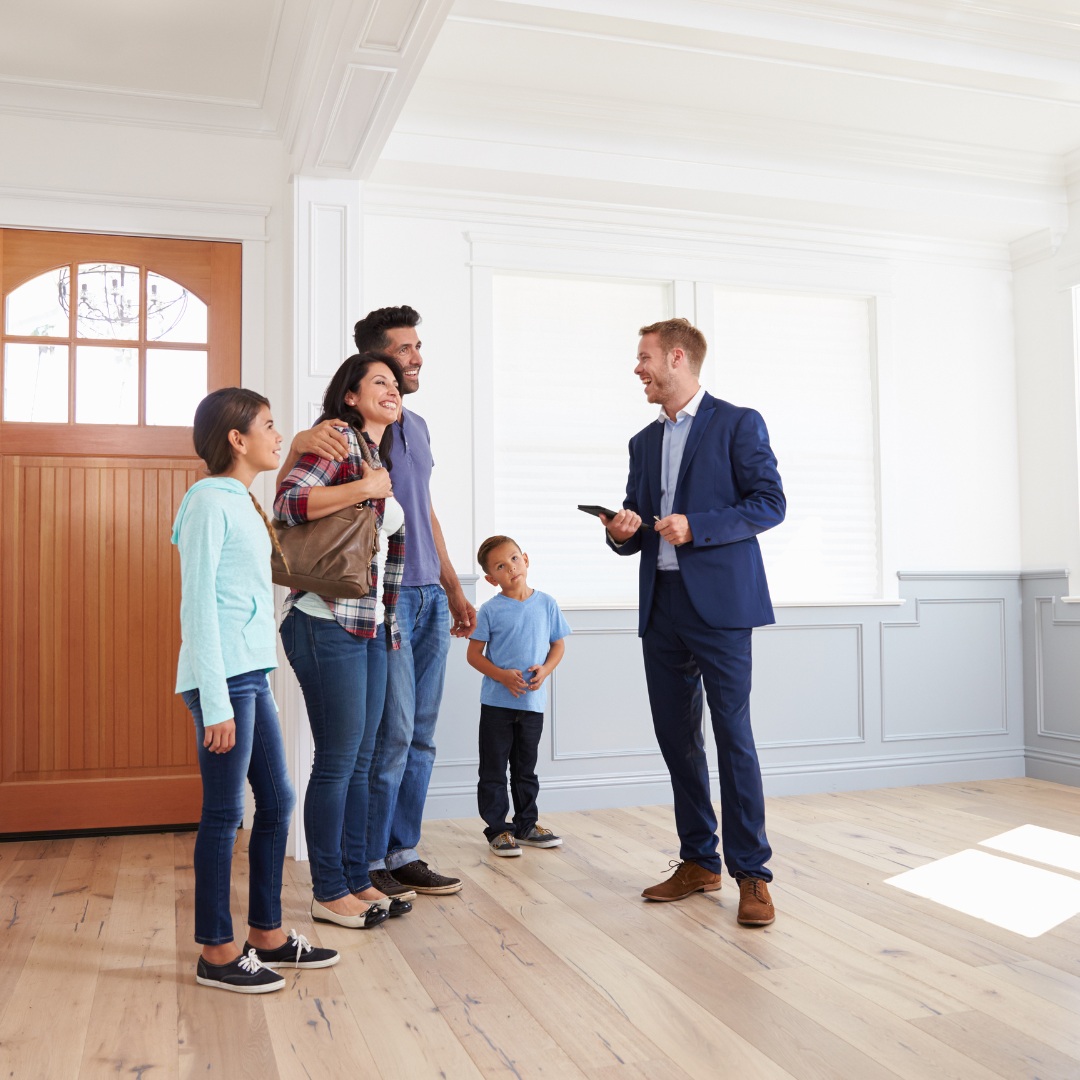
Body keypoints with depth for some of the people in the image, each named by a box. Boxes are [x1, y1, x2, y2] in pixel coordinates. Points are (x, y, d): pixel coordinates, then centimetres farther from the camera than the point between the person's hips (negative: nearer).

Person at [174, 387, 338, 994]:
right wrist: (215, 703, -18)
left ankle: (268, 935, 26)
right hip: (223, 679, -9)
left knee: (278, 802, 14)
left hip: (253, 676, 9)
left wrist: (255, 681, 16)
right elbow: (198, 605, -15)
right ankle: (217, 953, 13)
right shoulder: (209, 502, -11)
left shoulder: (244, 502, 16)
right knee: (225, 815, 0)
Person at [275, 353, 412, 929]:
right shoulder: (339, 440, -7)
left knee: (360, 760, 13)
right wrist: (363, 488, -18)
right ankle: (328, 892, 11)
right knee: (337, 761, -2)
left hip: (371, 627, 9)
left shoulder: (384, 459, 19)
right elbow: (288, 501, -23)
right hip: (328, 623, -9)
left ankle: (357, 880, 23)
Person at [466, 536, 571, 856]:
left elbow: (558, 645, 9)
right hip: (496, 701, -2)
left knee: (526, 769, 15)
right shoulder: (490, 610, -6)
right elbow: (474, 654, -3)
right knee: (494, 769, 3)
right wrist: (502, 676, -17)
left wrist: (544, 669, -9)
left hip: (532, 701, 2)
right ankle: (497, 829, 14)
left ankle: (526, 825, 27)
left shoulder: (546, 604, 2)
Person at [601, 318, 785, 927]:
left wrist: (696, 527, -16)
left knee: (733, 735, -6)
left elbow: (771, 502, -6)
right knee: (677, 738, 9)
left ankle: (751, 873, 3)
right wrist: (624, 531, -1)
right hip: (662, 606, 7)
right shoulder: (645, 442, 20)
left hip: (720, 603, -6)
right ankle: (699, 862, 21)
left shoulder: (738, 424, 1)